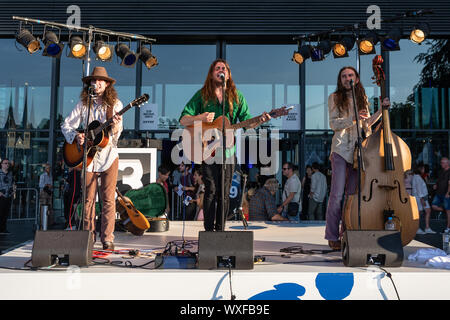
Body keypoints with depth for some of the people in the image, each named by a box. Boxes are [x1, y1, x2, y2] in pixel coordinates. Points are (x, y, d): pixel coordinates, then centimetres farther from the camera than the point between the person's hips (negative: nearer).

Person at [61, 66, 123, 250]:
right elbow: (66, 126, 8)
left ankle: (107, 239, 4)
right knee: (89, 198, 4)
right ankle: (88, 238, 13)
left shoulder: (115, 104, 1)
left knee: (108, 199, -3)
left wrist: (115, 127, -29)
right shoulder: (83, 104, 6)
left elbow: (115, 135, -7)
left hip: (108, 156, -2)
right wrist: (76, 136, -11)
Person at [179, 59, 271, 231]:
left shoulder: (237, 96, 11)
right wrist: (199, 118, -17)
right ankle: (208, 230, 1)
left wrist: (259, 120, -13)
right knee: (211, 190, -7)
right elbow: (183, 120, 2)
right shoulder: (202, 95, 5)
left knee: (224, 192, 4)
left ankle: (220, 230, 14)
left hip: (228, 149, 2)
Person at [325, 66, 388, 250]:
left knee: (353, 193, 3)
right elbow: (333, 124, -5)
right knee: (337, 194, -8)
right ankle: (332, 236, 1)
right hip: (341, 149, -4)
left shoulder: (363, 98, 18)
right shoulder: (335, 98, 5)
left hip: (359, 148, 4)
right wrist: (353, 118, -18)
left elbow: (367, 123, 22)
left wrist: (382, 109, 13)